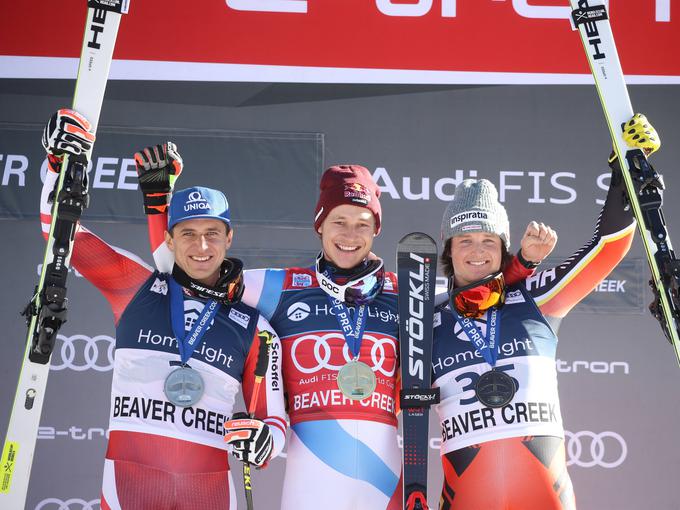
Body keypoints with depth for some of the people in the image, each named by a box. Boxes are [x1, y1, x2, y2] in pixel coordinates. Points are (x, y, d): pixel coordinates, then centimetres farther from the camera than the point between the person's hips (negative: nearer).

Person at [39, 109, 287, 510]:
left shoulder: (254, 328, 6)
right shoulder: (138, 287, 6)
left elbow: (274, 419, 8)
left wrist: (263, 441, -14)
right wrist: (62, 161, -3)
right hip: (129, 477, -1)